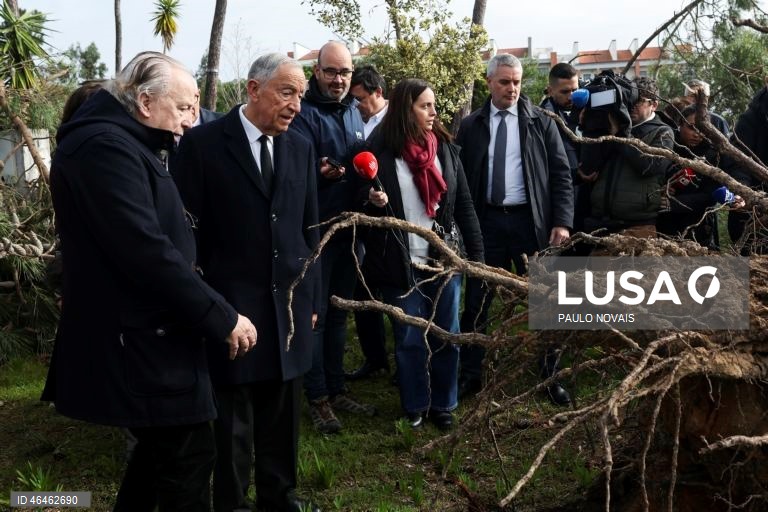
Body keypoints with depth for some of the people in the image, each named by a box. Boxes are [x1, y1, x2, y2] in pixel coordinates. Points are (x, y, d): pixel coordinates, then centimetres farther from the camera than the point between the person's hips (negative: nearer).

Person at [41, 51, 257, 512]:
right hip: (136, 343, -11)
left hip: (142, 337, 11)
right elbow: (147, 252, -27)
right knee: (188, 456, -1)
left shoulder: (118, 144, 15)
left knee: (164, 451, 20)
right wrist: (222, 318, -20)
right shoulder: (106, 146, -19)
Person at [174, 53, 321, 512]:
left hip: (289, 303, 4)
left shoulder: (301, 148, 8)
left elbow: (309, 229, 12)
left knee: (282, 410, 16)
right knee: (234, 415, 9)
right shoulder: (203, 142, -6)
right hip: (230, 303, -4)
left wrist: (311, 297, 12)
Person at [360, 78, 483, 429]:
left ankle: (443, 404, 26)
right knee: (410, 340, 8)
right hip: (402, 265, -2)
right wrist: (373, 199, -20)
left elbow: (464, 205, 6)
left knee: (446, 337, 10)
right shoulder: (381, 150, -6)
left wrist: (476, 253, 2)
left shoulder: (446, 149, 4)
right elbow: (364, 200, 3)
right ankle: (415, 406, 25)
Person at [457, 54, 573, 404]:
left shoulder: (541, 123, 2)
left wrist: (562, 222, -9)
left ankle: (549, 376, 20)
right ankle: (470, 374, 21)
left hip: (530, 221, -1)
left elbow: (561, 174, 0)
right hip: (485, 222, 1)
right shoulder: (471, 126, 5)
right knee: (476, 300, 7)